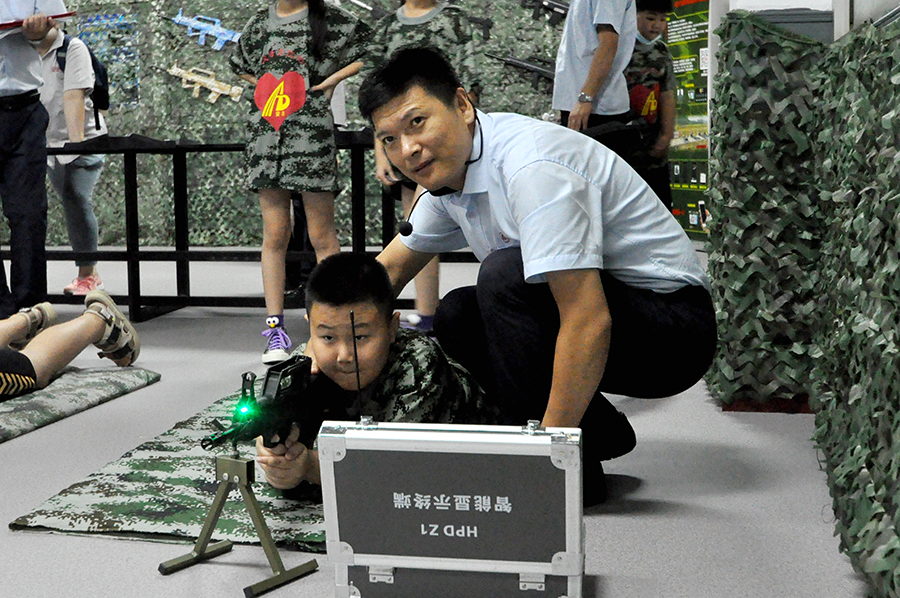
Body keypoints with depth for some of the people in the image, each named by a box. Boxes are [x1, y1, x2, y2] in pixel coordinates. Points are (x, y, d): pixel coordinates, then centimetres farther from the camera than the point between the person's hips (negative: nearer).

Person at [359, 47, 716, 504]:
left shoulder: (530, 166, -27)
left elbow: (589, 322, -33)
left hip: (675, 334, -9)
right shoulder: (448, 173, 3)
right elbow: (389, 269, 19)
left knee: (507, 275, -27)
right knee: (454, 317, 3)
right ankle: (601, 434, 8)